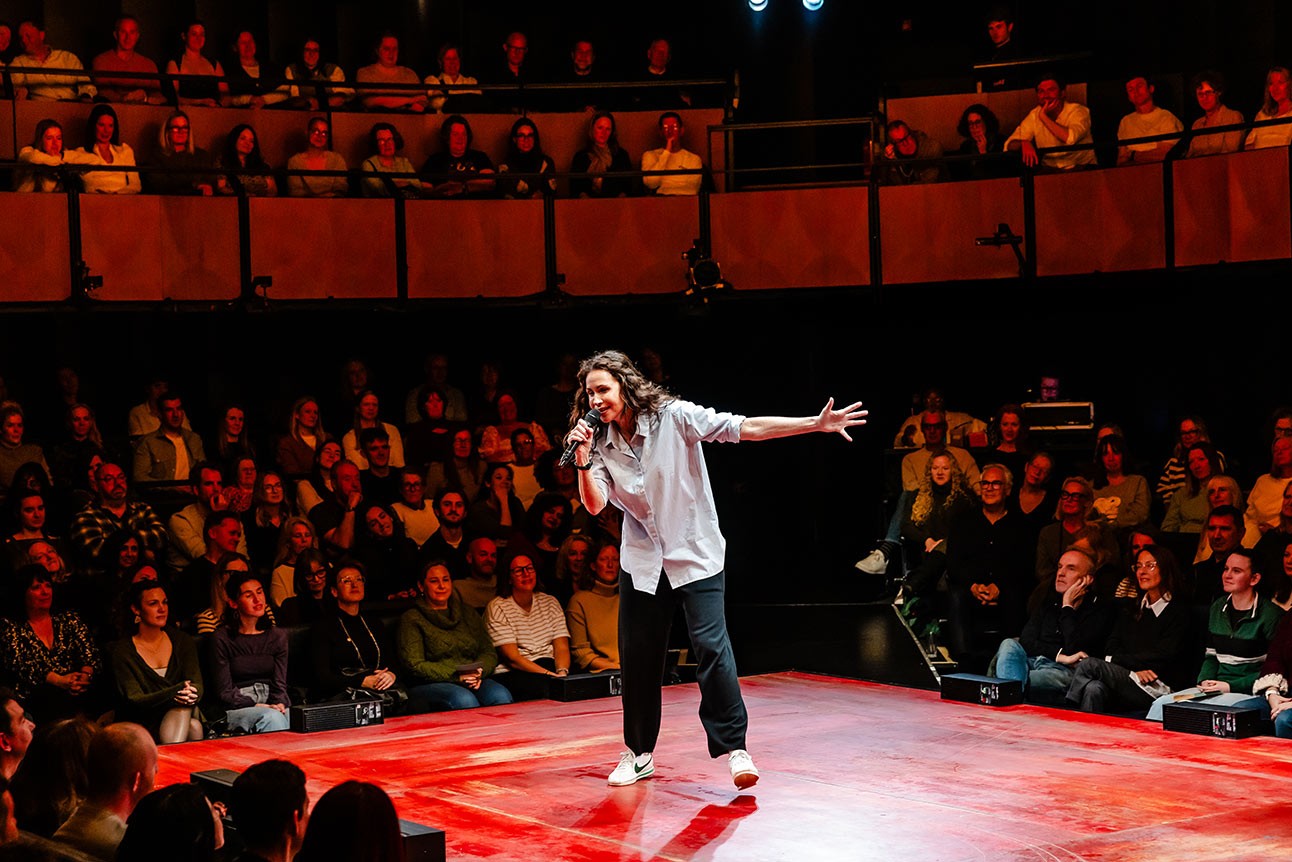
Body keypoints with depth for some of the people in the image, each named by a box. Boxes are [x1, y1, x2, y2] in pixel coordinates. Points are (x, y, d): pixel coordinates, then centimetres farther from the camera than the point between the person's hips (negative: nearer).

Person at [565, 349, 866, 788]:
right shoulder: (601, 443, -1)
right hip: (642, 561, 5)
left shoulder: (674, 417, -14)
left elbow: (745, 428, -18)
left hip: (695, 554, -4)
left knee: (711, 645, -16)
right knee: (636, 654, 8)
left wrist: (816, 424, -24)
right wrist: (583, 459, -25)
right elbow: (595, 505, -9)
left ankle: (733, 747, -9)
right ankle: (638, 753, 22)